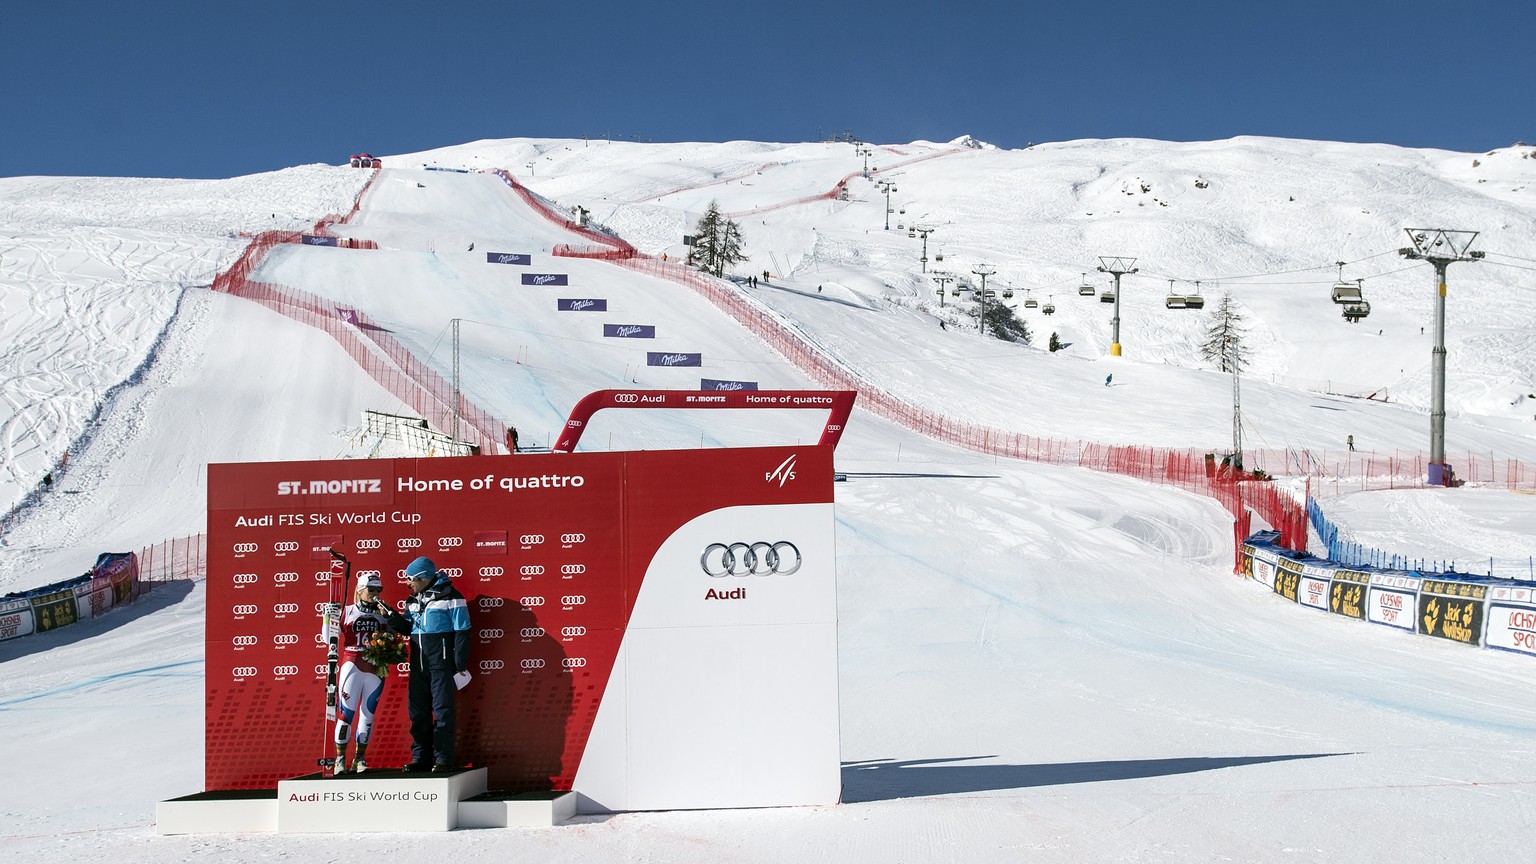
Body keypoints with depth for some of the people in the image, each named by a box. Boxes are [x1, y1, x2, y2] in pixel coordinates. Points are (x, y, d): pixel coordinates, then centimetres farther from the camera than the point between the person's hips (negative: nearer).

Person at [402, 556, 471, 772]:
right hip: (418, 664, 7)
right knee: (417, 711, 9)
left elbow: (462, 631, -9)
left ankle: (443, 758, 0)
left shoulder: (449, 596, -7)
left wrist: (460, 664, -12)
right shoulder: (413, 600, 15)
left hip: (441, 663, -7)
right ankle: (421, 757, 17)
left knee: (442, 711, -4)